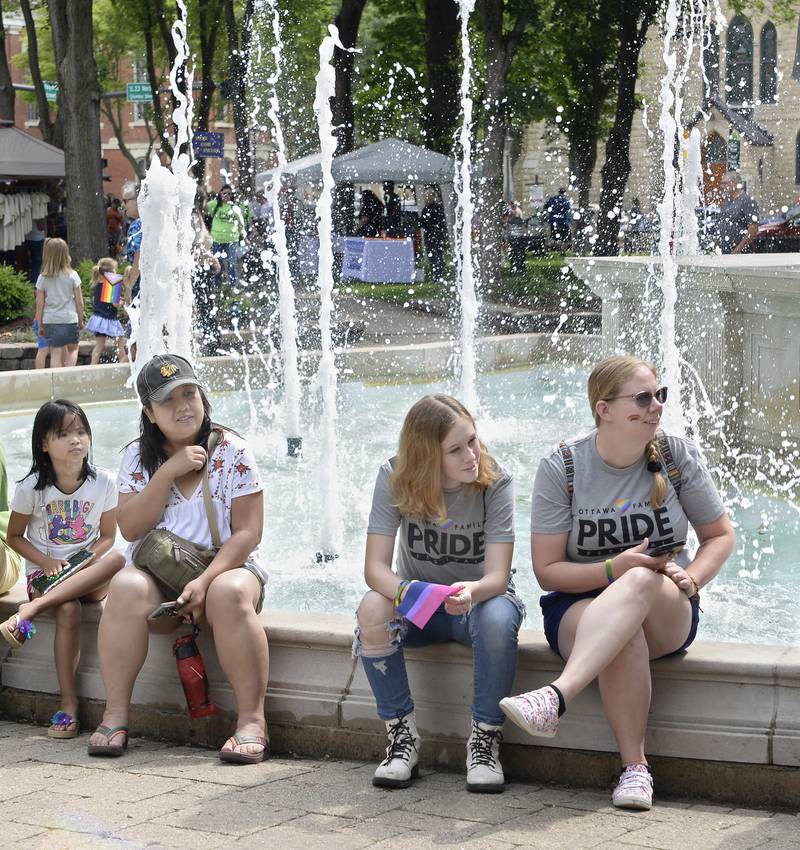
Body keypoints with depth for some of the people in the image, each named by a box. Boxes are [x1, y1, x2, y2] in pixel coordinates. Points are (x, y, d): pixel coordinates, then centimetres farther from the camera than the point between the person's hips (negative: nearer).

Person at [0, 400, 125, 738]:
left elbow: (107, 536, 6)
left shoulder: (103, 483, -1)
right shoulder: (32, 488, -5)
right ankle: (68, 704, -30)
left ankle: (31, 609, -35)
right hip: (43, 572, -2)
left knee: (116, 559, -33)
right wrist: (45, 561, -12)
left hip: (88, 575, 2)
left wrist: (88, 559, -15)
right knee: (68, 610, -35)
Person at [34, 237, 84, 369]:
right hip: (70, 319, 0)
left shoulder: (43, 278, -2)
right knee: (73, 349, 18)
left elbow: (40, 304, 0)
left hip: (50, 321, 0)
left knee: (56, 354, 3)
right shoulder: (72, 275, -4)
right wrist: (81, 320, 12)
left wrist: (40, 325, 10)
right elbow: (79, 301, -1)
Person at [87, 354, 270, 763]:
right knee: (126, 587, -31)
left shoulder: (232, 451, -2)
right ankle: (115, 716, -26)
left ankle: (252, 720, -31)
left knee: (230, 594, -37)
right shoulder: (138, 456, 6)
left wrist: (206, 580, -21)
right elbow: (130, 528, -6)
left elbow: (248, 531, -7)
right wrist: (169, 471, -15)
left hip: (224, 565, -2)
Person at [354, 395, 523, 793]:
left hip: (481, 596, -1)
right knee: (372, 610, -33)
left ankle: (485, 739, -18)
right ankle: (402, 735, -16)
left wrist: (471, 592, -50)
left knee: (498, 618, -38)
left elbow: (498, 576, -25)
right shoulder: (395, 480, -16)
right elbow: (375, 568, -21)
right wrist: (407, 593, -45)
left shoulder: (494, 482, -19)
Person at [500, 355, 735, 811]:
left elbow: (720, 535, 10)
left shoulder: (679, 456, 0)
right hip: (580, 606, 0)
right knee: (623, 635, -39)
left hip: (667, 615, 1)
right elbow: (547, 571, -4)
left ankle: (556, 696, -55)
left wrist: (690, 577, -11)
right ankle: (635, 765, -32)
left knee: (640, 582, -38)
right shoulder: (561, 469, -5)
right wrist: (612, 569, -21)